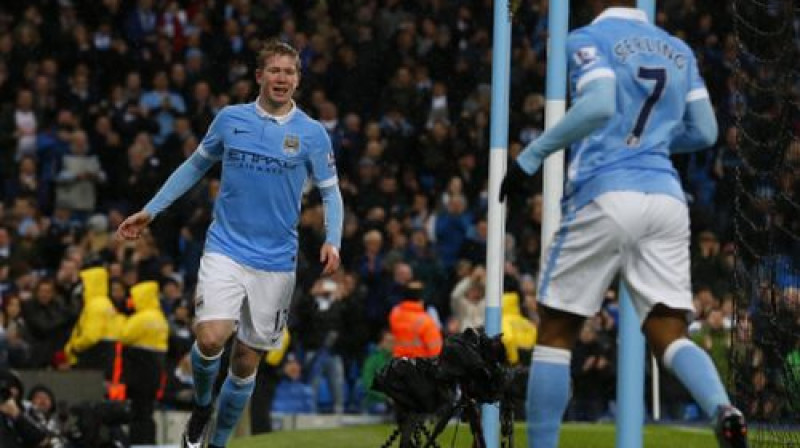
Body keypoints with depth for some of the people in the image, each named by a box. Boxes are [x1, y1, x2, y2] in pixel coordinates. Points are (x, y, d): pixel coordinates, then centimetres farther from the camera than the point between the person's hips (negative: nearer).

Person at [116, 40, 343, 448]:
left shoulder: (312, 133, 0)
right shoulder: (230, 119, 2)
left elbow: (330, 192, 5)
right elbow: (195, 166, 15)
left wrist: (332, 241, -12)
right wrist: (150, 211, 14)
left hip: (276, 262, 1)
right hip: (226, 249, -1)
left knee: (246, 362, 5)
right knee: (211, 339, -21)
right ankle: (201, 406, 10)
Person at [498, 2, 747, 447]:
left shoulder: (588, 40, -1)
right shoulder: (680, 51, 17)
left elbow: (599, 105, -18)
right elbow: (705, 132, 16)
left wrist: (531, 156, -14)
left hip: (605, 197, -4)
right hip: (666, 198, 4)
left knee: (556, 333, 8)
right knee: (669, 333, -1)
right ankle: (724, 410, -30)